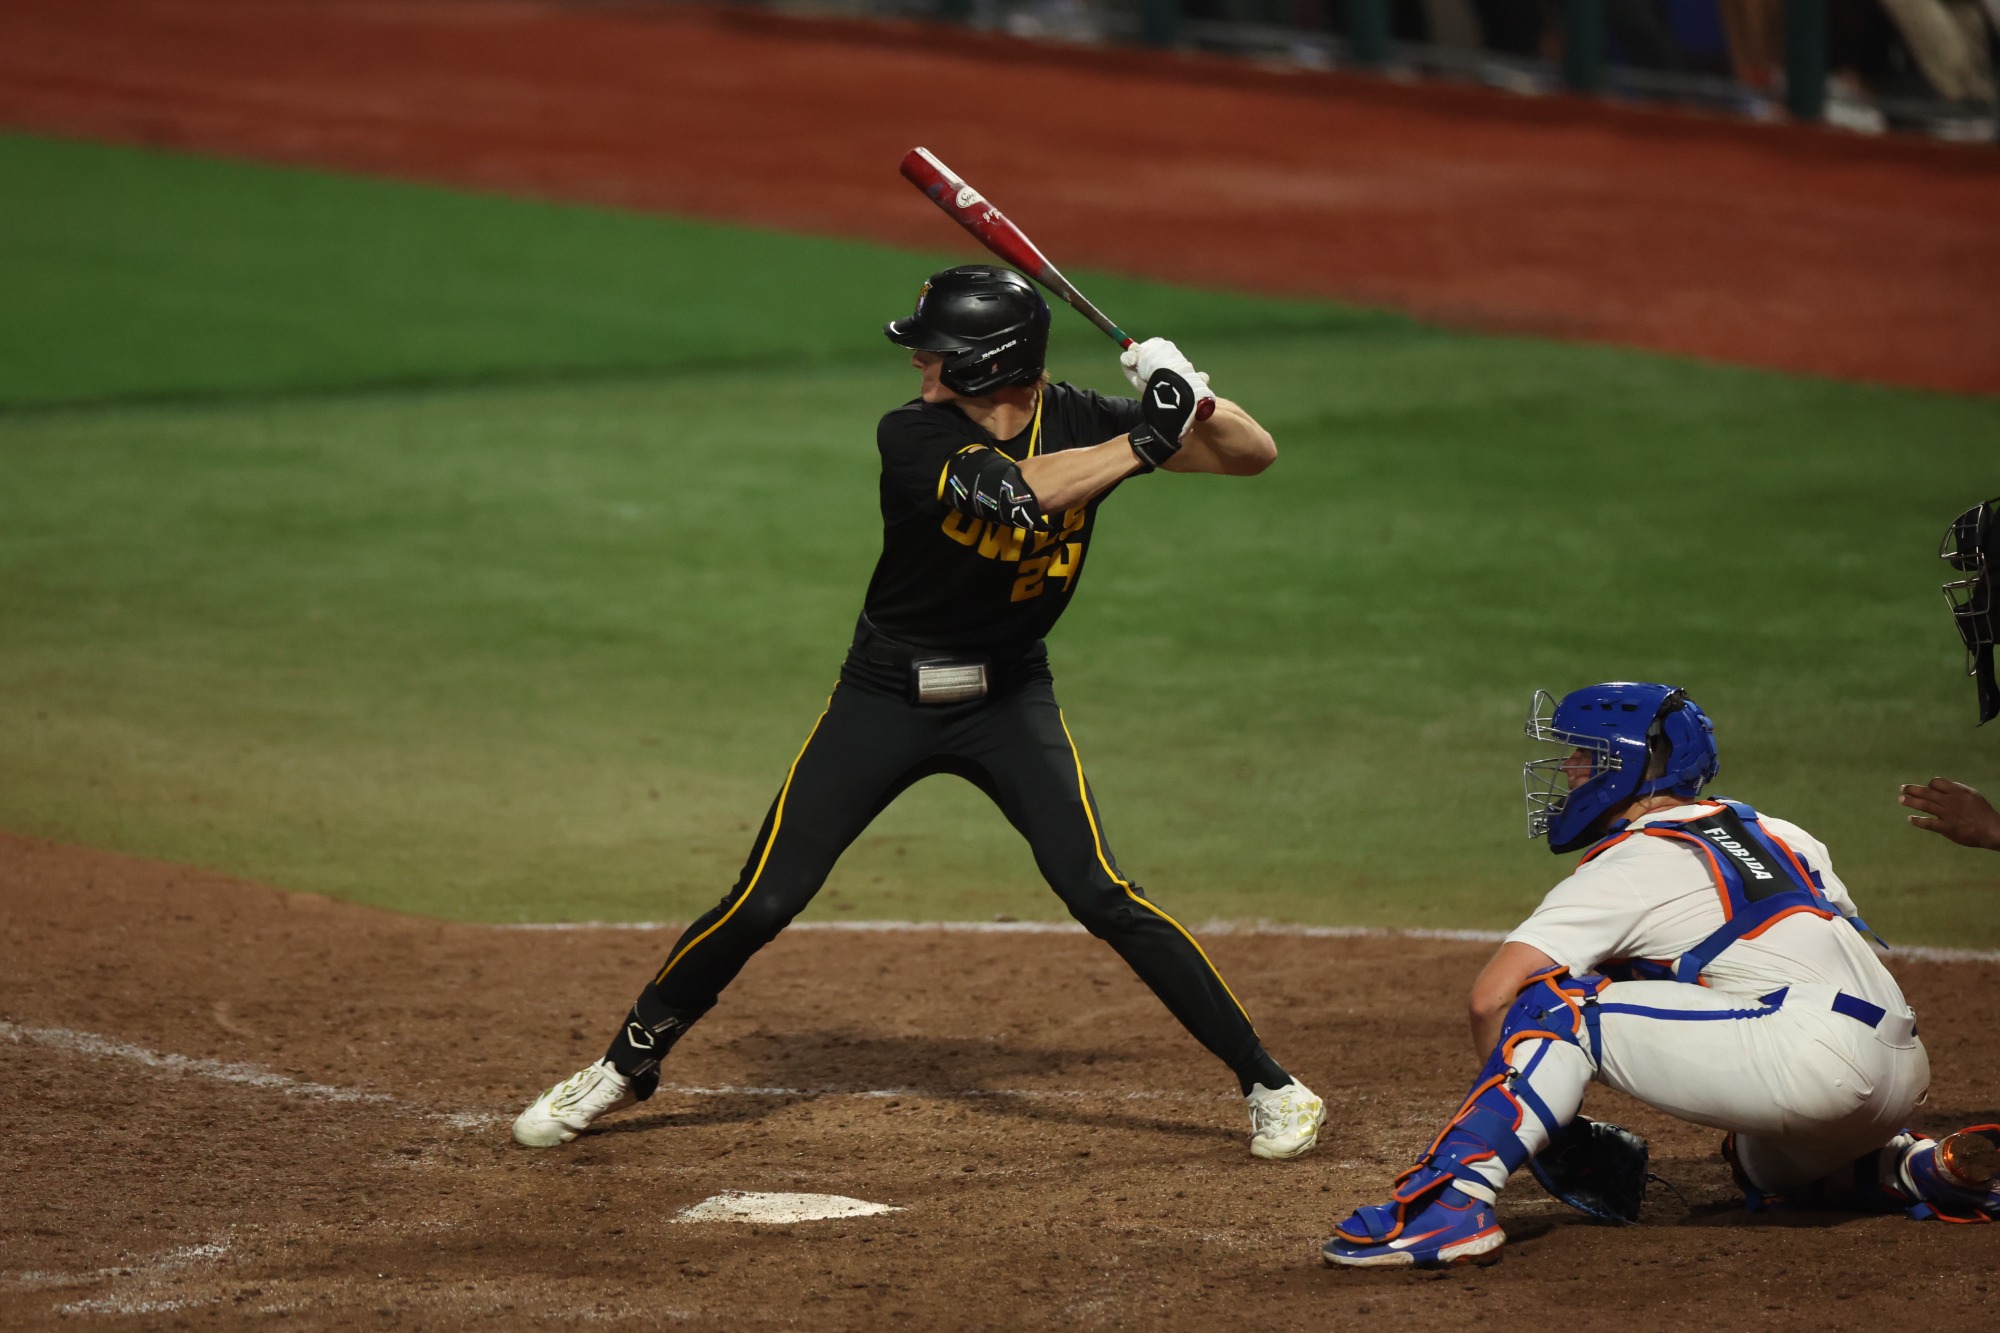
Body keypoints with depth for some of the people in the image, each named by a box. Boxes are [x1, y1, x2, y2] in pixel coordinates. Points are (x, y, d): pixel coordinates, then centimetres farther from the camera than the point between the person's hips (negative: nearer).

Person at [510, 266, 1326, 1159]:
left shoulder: (1078, 422, -11)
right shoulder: (913, 437, -20)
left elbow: (1254, 454, -10)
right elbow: (1011, 494, -39)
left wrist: (1191, 399, -31)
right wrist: (1143, 443, -40)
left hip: (1010, 697, 1)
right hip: (887, 694, -1)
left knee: (1100, 895, -16)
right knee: (762, 903, -3)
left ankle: (1269, 1085, -6)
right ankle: (626, 1068, 18)